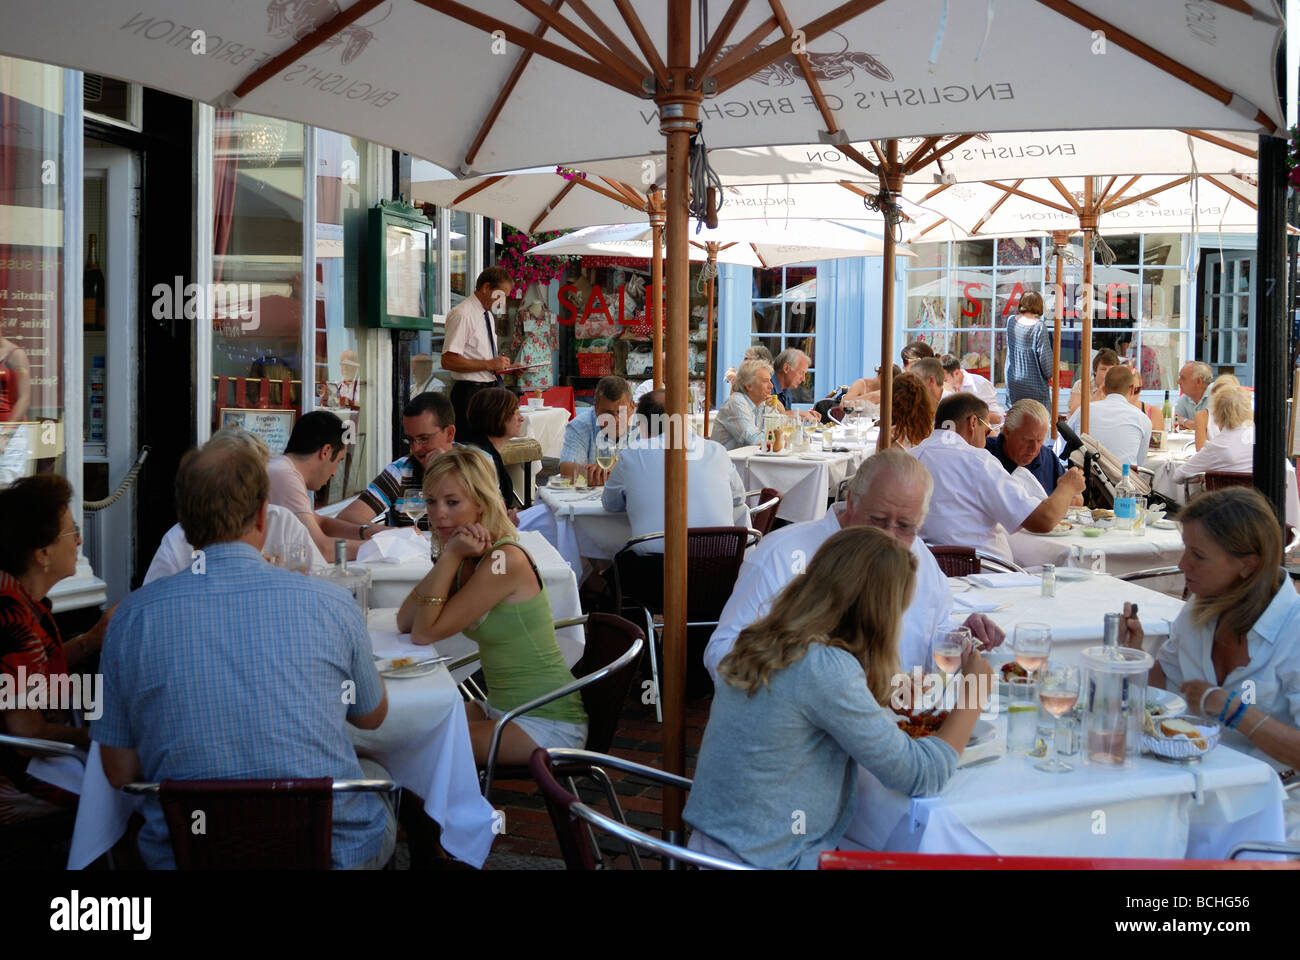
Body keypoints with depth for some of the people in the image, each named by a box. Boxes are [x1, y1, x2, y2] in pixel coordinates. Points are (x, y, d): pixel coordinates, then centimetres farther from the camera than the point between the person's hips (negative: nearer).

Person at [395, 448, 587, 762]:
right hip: (500, 709, 9)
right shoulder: (467, 558, 6)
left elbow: (425, 633, -18)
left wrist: (451, 556, -20)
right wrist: (450, 555, -11)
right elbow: (405, 623, -3)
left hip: (546, 723, -9)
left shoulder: (505, 560, -22)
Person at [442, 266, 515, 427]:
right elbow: (448, 361, -20)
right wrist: (489, 364, -20)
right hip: (470, 392, -8)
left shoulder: (488, 315, 17)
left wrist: (505, 365, 8)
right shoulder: (462, 314, -12)